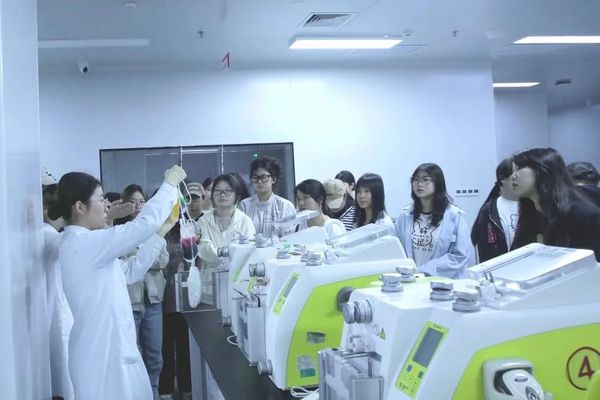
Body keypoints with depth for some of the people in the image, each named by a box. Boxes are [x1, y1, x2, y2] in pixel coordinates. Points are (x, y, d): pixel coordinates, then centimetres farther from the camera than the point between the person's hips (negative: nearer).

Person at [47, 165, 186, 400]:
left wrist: (161, 231, 14)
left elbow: (130, 271, 17)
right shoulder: (81, 243, -19)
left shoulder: (87, 245, 13)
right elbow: (144, 223, -22)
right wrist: (170, 183, -8)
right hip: (102, 352, -10)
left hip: (113, 347, 10)